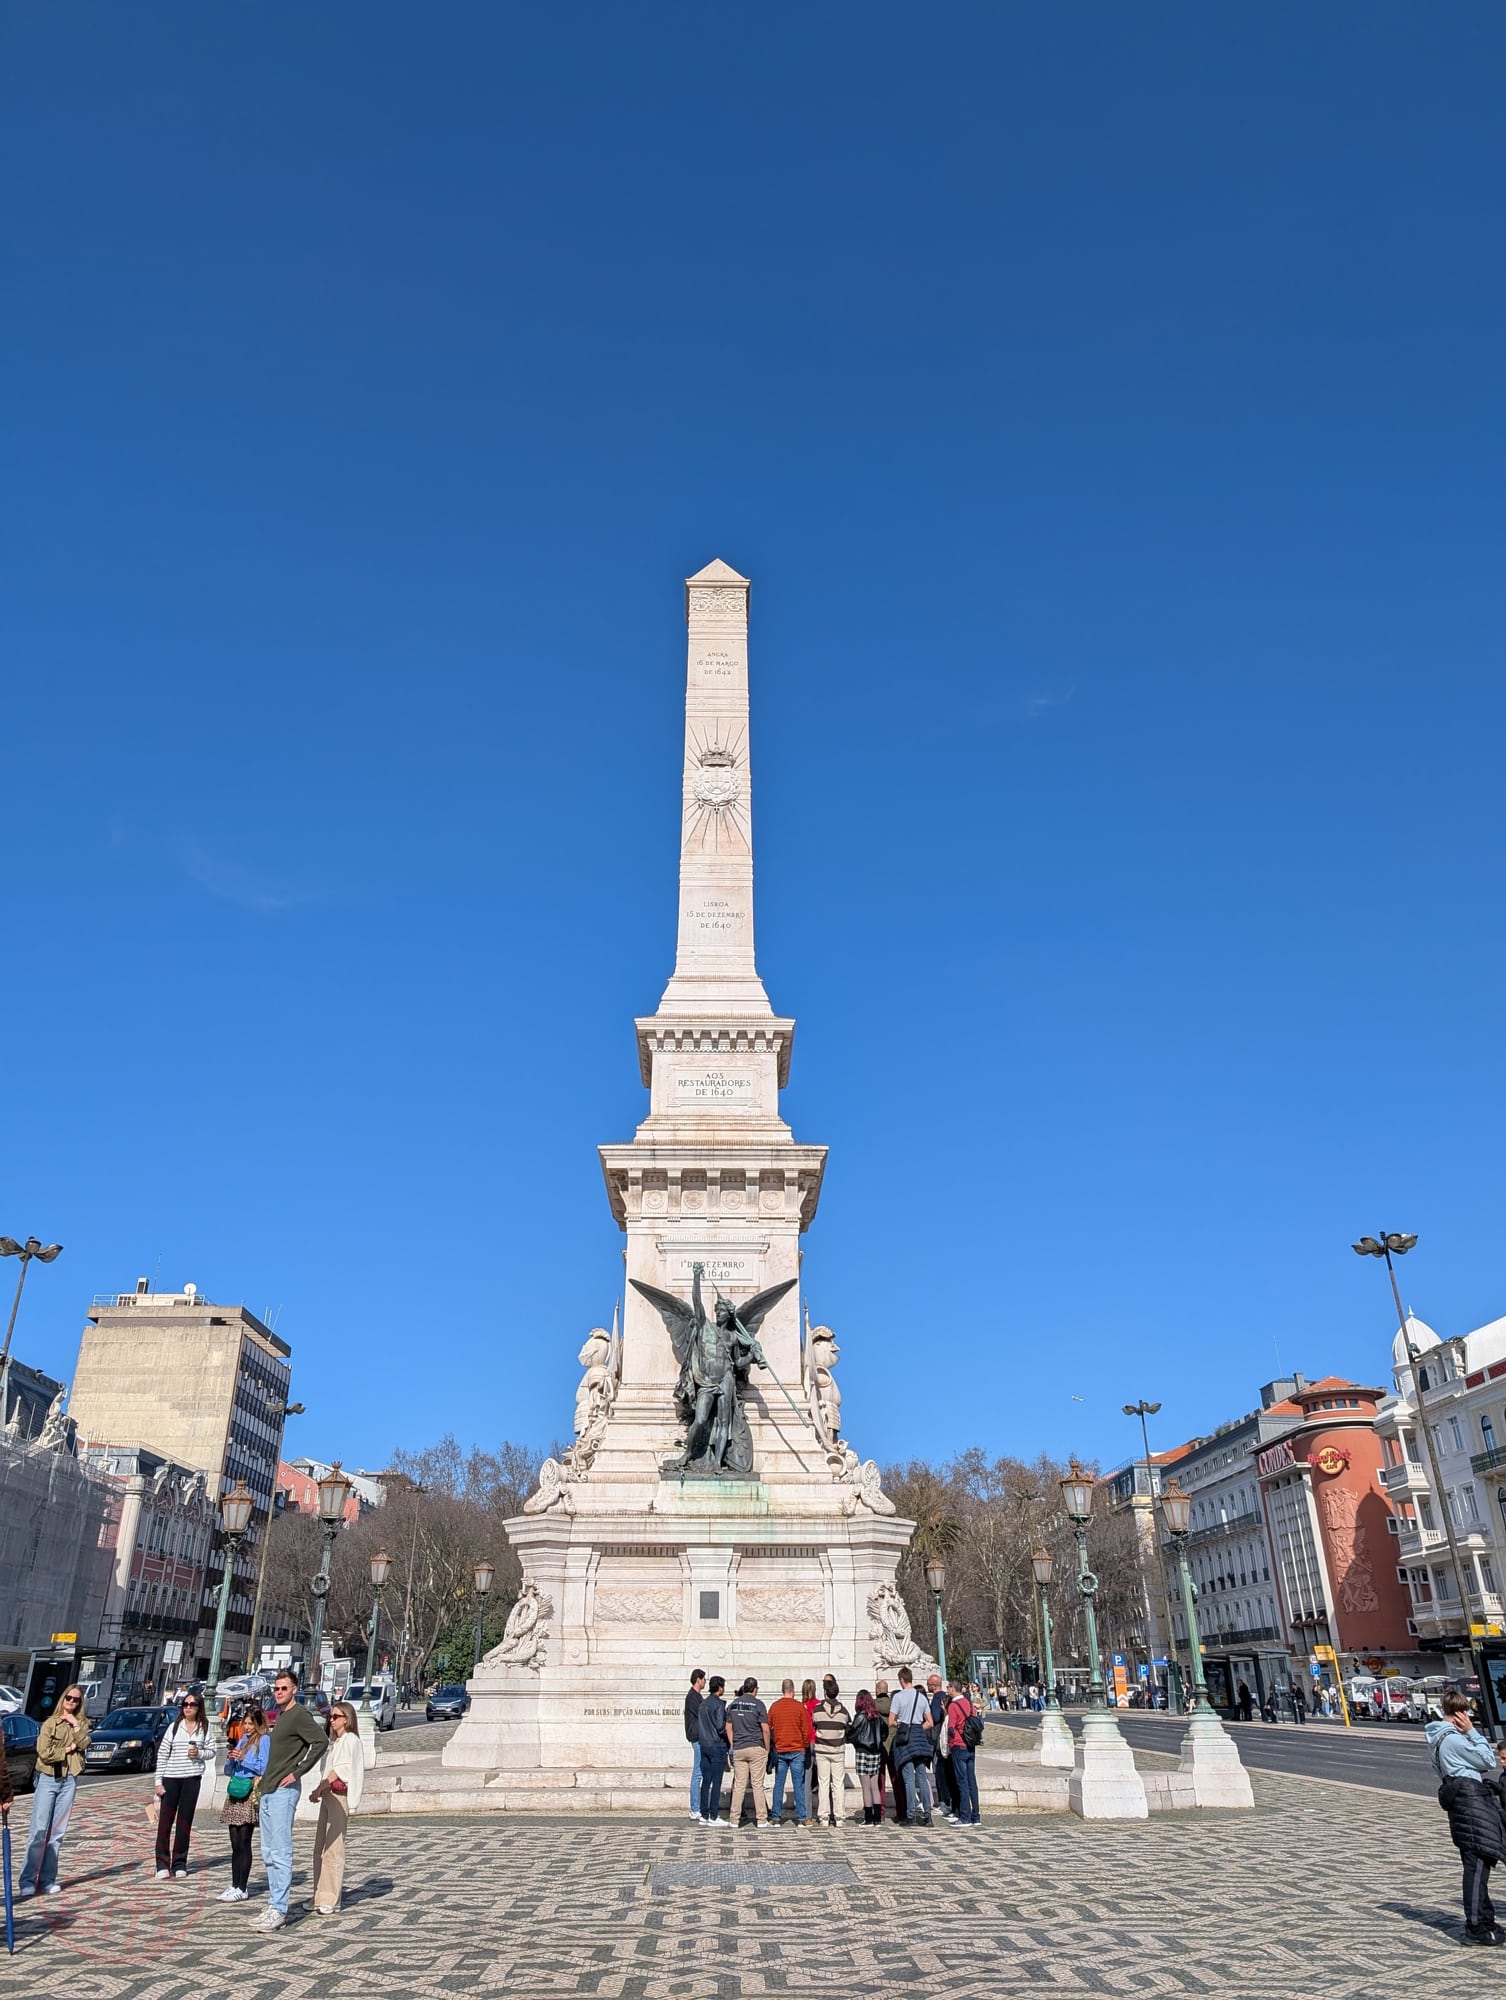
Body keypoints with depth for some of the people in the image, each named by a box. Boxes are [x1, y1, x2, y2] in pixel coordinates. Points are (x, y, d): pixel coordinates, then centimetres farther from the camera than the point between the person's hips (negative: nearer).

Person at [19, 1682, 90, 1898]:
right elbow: (44, 1753, -10)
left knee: (57, 1832, 3)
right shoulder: (50, 1723, -1)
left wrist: (75, 1725, -9)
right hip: (47, 1779, -3)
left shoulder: (82, 1723, 11)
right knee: (39, 1831, -8)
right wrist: (67, 1750, -5)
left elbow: (84, 1744, -5)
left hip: (69, 1781, 3)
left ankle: (47, 1880, 7)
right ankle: (28, 1881, -6)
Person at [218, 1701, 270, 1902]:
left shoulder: (264, 1740, -1)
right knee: (235, 1843, 9)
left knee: (243, 1842, -6)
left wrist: (243, 1758, -13)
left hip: (250, 1793, -7)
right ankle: (235, 1885, 15)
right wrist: (231, 1759, -1)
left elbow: (264, 1767, -11)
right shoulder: (241, 1740, 19)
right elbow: (228, 1771, 19)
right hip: (235, 1791, 7)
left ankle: (242, 1889, -4)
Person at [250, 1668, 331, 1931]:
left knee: (280, 1853, -7)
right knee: (268, 1853, 13)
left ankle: (279, 1910, -4)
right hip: (268, 1790, 10)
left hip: (283, 1791, -10)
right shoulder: (280, 1715, 16)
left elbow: (321, 1742, -23)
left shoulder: (299, 1714, -11)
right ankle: (273, 1906, 20)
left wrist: (298, 1772, -19)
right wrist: (265, 1779, 15)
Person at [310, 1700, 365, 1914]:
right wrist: (321, 1791, 4)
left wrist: (318, 1789, -17)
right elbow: (328, 1771, 18)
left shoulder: (350, 1740, -7)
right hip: (328, 1795, 9)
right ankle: (321, 1898, 15)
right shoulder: (335, 1741, 21)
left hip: (339, 1795, -9)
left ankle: (331, 1901, -5)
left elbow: (339, 1771, -15)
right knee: (320, 1847, 9)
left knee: (333, 1848, -8)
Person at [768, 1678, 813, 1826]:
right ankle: (801, 1818, 3)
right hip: (797, 1750, -2)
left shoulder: (774, 1707, 1)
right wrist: (806, 1746, 9)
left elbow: (768, 1728, 6)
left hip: (779, 1751, 2)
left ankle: (776, 1817, 8)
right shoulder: (800, 1707, -7)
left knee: (778, 1785, 8)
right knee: (799, 1785, 3)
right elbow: (806, 1730, -4)